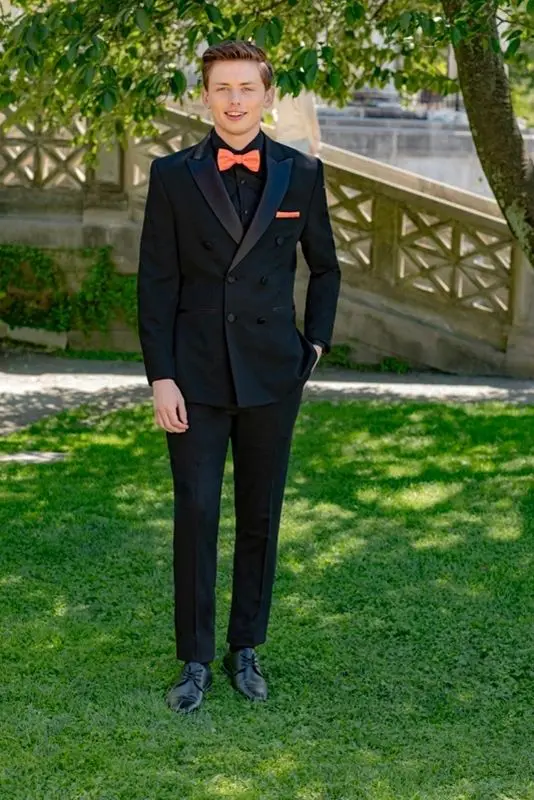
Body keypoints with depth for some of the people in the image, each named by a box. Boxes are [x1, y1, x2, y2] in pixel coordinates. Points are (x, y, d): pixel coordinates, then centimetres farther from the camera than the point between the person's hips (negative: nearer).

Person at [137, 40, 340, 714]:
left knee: (261, 515, 9)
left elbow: (325, 268, 16)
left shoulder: (301, 174, 2)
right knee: (195, 515, 0)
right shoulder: (173, 175, -1)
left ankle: (246, 650, 23)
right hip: (196, 377, -1)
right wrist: (160, 377, -8)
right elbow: (155, 283, -2)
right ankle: (195, 660, 11)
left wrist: (316, 343, 8)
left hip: (272, 375, 1)